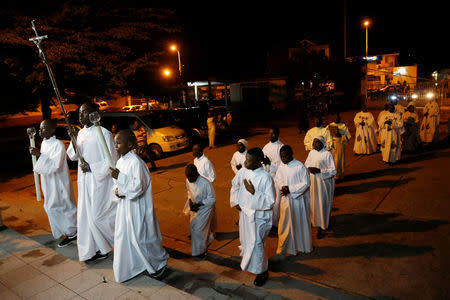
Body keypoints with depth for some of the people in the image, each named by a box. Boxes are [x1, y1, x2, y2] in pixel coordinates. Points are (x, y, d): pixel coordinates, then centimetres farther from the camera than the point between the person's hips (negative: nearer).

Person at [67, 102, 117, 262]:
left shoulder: (103, 133, -14)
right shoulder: (80, 133, 8)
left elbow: (112, 160, -14)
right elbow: (73, 156, 4)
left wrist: (91, 168, -17)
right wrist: (74, 139, -11)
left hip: (100, 181, -7)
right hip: (85, 182, 7)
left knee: (98, 216, -1)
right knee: (86, 215, 12)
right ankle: (99, 249, 28)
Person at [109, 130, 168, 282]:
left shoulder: (136, 162, -21)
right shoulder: (120, 161, 6)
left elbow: (138, 187, -26)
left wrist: (119, 176, -30)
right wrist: (117, 191, -5)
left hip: (137, 208, -8)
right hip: (124, 206, 8)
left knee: (140, 238, 3)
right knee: (124, 236, 16)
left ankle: (160, 262, 26)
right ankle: (129, 265, 37)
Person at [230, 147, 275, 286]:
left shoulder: (266, 178, -26)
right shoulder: (244, 171, -8)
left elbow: (270, 202, -24)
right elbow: (235, 184, 12)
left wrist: (253, 192, -33)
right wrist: (235, 201, 5)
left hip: (258, 215, -6)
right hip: (244, 211, 7)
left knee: (256, 243, 0)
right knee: (245, 238, 25)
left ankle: (262, 271, 24)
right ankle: (248, 261, 54)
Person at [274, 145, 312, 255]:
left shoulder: (300, 167, -17)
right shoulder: (281, 166, -1)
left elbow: (306, 183, -15)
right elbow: (277, 180, 8)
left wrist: (290, 189, -20)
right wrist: (283, 187, -13)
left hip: (297, 200, -4)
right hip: (285, 199, 4)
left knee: (300, 223, 12)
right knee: (285, 223, 13)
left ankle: (303, 246, 32)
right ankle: (284, 246, 29)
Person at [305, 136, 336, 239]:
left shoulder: (327, 154, -12)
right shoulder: (311, 152, 4)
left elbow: (333, 170, -12)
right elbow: (306, 164, 15)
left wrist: (319, 170, -22)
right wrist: (309, 168, -9)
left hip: (323, 183, -5)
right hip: (312, 182, 5)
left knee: (322, 204, 1)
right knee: (312, 202, 12)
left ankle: (321, 227, 12)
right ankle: (314, 220, 34)